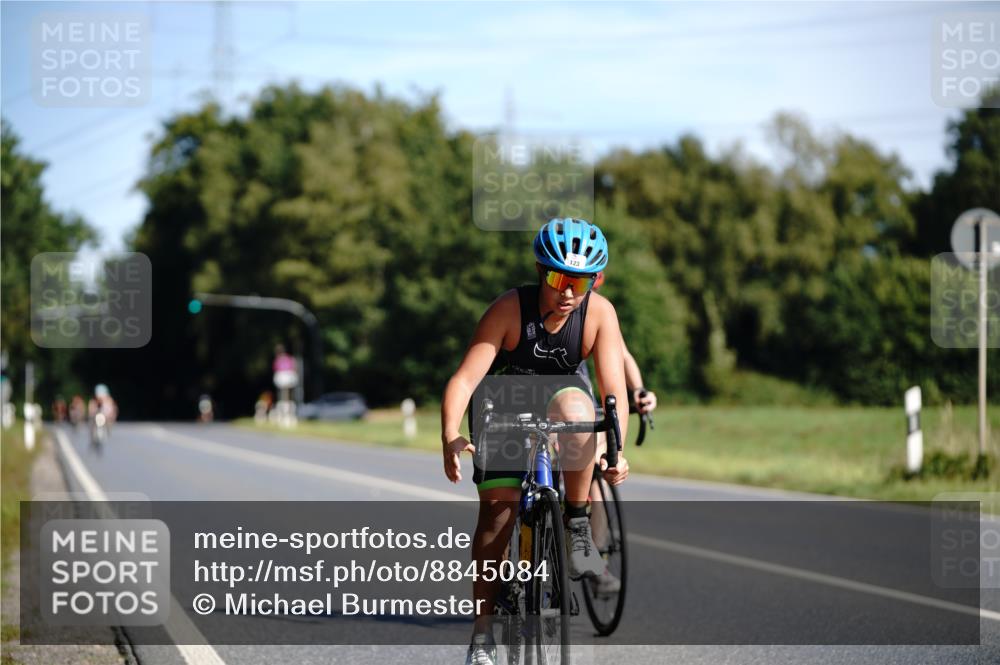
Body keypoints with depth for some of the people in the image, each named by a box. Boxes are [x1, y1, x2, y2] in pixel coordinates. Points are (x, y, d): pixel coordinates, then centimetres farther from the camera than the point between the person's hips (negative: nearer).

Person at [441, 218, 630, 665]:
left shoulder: (599, 313, -23)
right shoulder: (509, 309, -28)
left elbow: (614, 390, -27)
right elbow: (464, 379, -34)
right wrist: (450, 438, -50)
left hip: (558, 398, 1)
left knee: (574, 406, -35)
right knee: (497, 506, -13)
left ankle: (578, 530, -20)